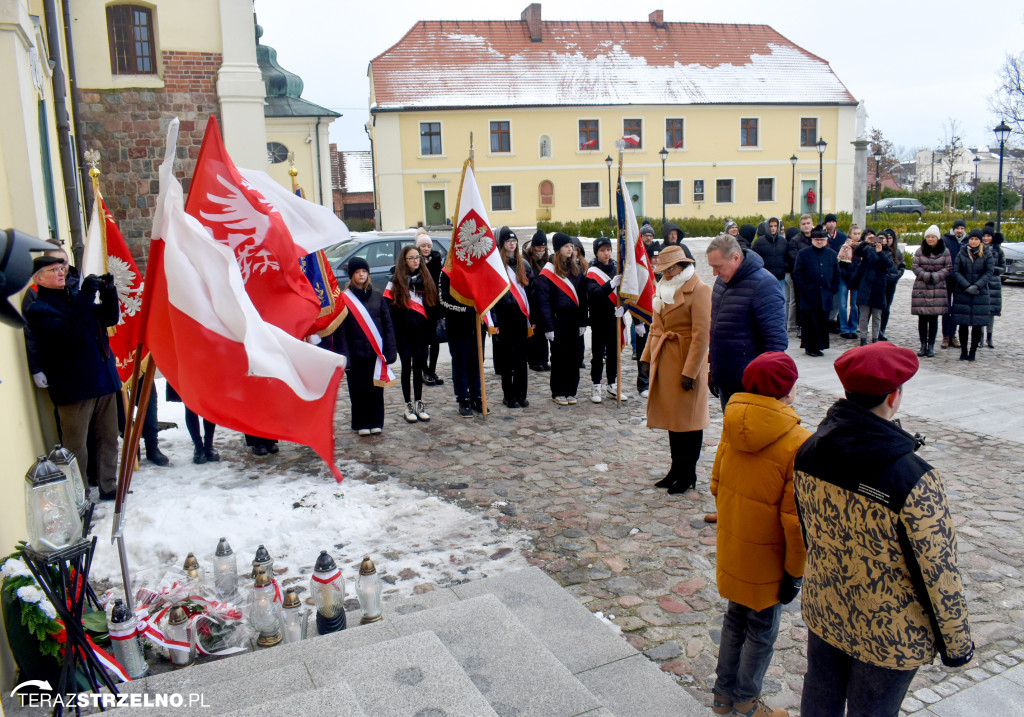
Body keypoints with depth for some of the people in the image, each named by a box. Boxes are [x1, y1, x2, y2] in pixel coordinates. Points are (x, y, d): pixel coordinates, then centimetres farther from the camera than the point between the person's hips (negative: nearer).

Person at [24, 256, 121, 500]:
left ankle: (108, 487, 22)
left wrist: (108, 293, 0)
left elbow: (110, 318, 17)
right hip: (74, 387, -6)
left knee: (108, 438, 12)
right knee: (77, 447, -1)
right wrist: (86, 295, -25)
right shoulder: (37, 310, -4)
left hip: (104, 380, 7)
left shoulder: (76, 298, 17)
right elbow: (66, 329, -22)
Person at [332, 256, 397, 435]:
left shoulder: (377, 296, 7)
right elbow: (340, 331, -3)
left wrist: (390, 351, 1)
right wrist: (343, 356, -10)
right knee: (358, 390, 4)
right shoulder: (344, 299, -1)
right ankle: (361, 425, 17)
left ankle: (376, 423, 19)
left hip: (376, 352, 2)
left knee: (376, 389, 7)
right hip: (355, 353, -2)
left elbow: (387, 324, 8)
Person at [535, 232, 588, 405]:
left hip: (573, 319, 5)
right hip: (557, 320, -5)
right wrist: (548, 327, -12)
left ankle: (571, 391, 18)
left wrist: (583, 322, 6)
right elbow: (543, 302, -9)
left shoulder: (576, 270, 10)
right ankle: (557, 393, 12)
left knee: (574, 356, 7)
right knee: (559, 357, 2)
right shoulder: (547, 273, -7)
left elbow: (582, 298, 11)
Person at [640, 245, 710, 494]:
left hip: (686, 361, -8)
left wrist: (690, 371, -19)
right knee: (672, 416, 14)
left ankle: (688, 475, 14)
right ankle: (676, 468, 26)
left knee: (689, 418, 2)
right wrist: (647, 357, 10)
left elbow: (701, 334, -17)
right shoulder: (665, 289, 14)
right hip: (664, 361, 8)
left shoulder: (699, 290, -13)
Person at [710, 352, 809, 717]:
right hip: (766, 557, -6)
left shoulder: (732, 426, -7)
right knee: (762, 630, 16)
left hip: (731, 548, 6)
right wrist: (795, 572, -9)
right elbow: (794, 518, -21)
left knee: (736, 617, 24)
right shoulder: (798, 443, -25)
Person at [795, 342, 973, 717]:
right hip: (890, 632, -5)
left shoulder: (809, 451, -14)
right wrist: (957, 643, -5)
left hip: (823, 611, 5)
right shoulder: (914, 481, -32)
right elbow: (940, 574, -22)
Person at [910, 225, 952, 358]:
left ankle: (931, 346, 8)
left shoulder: (945, 251, 4)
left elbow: (948, 268, 2)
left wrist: (935, 276, -12)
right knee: (922, 318, 1)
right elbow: (915, 267, 2)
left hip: (938, 288, -1)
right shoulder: (920, 251, 6)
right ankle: (923, 345, 8)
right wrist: (926, 276, -13)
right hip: (921, 288, 1)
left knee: (934, 318, 1)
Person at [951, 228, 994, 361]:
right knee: (963, 323, 0)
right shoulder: (961, 254, 5)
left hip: (980, 294, 0)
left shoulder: (987, 255, 4)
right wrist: (967, 286, -12)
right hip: (962, 294, 0)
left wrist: (976, 286, -14)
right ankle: (963, 351, 8)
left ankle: (973, 351, 7)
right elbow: (955, 272, -1)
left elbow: (989, 272, -2)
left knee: (977, 324, -2)